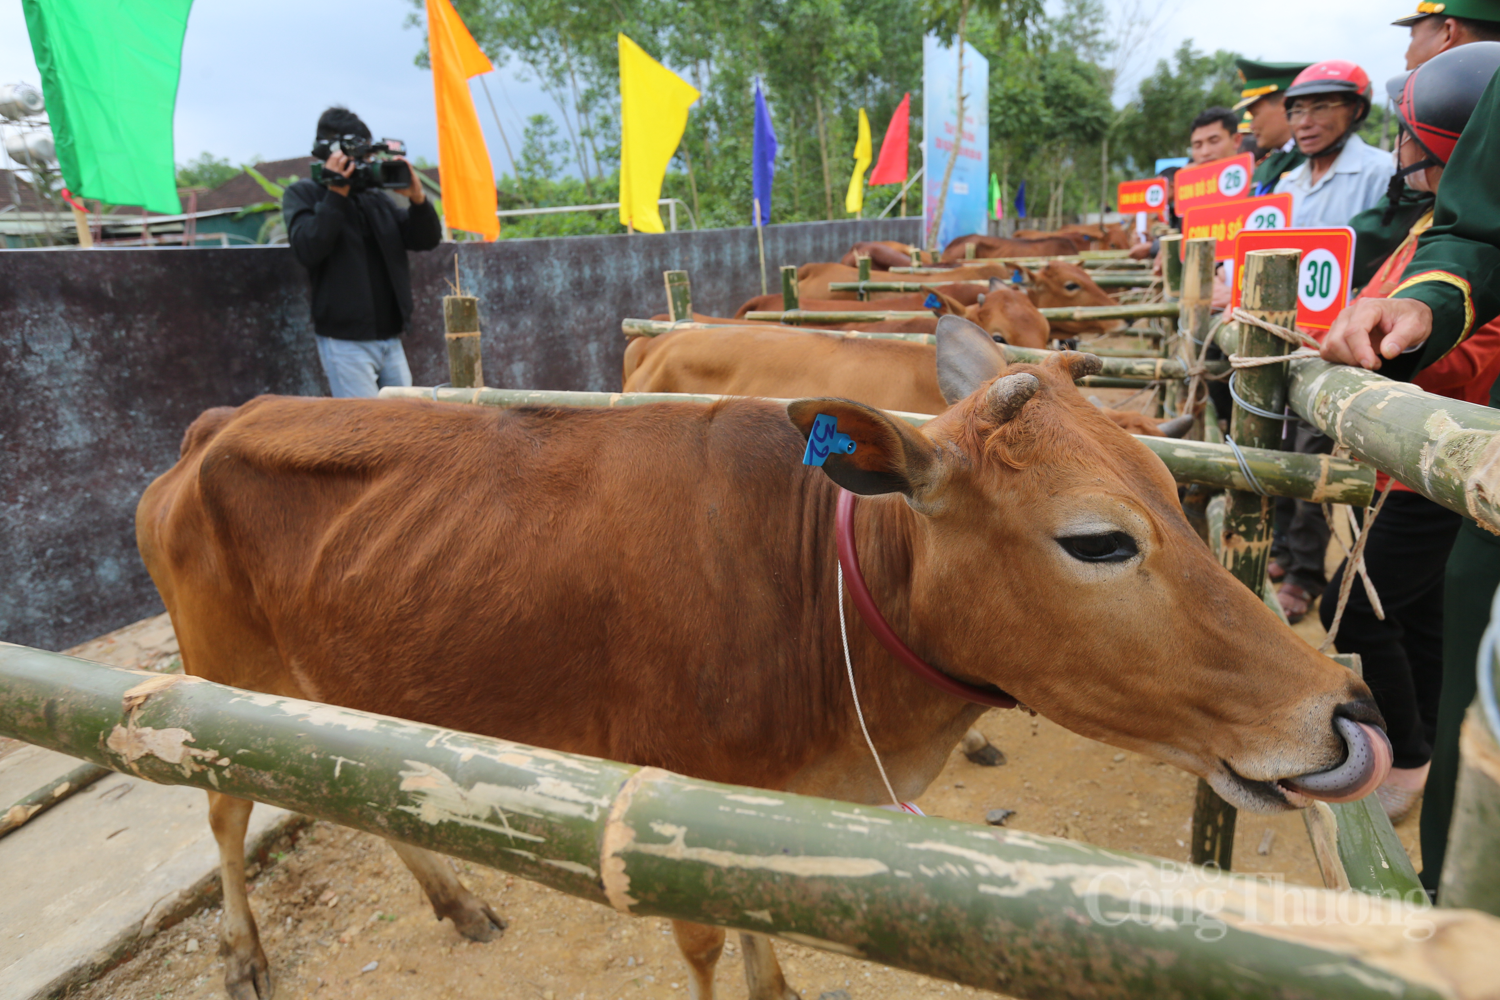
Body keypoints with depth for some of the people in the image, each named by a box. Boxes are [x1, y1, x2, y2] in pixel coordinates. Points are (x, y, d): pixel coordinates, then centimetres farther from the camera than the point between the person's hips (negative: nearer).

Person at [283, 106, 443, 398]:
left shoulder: (377, 197, 15)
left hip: (390, 338, 5)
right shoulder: (302, 195, 3)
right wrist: (336, 195, -16)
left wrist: (417, 198, -9)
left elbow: (427, 240, 8)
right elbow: (308, 250, -14)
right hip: (345, 340, -5)